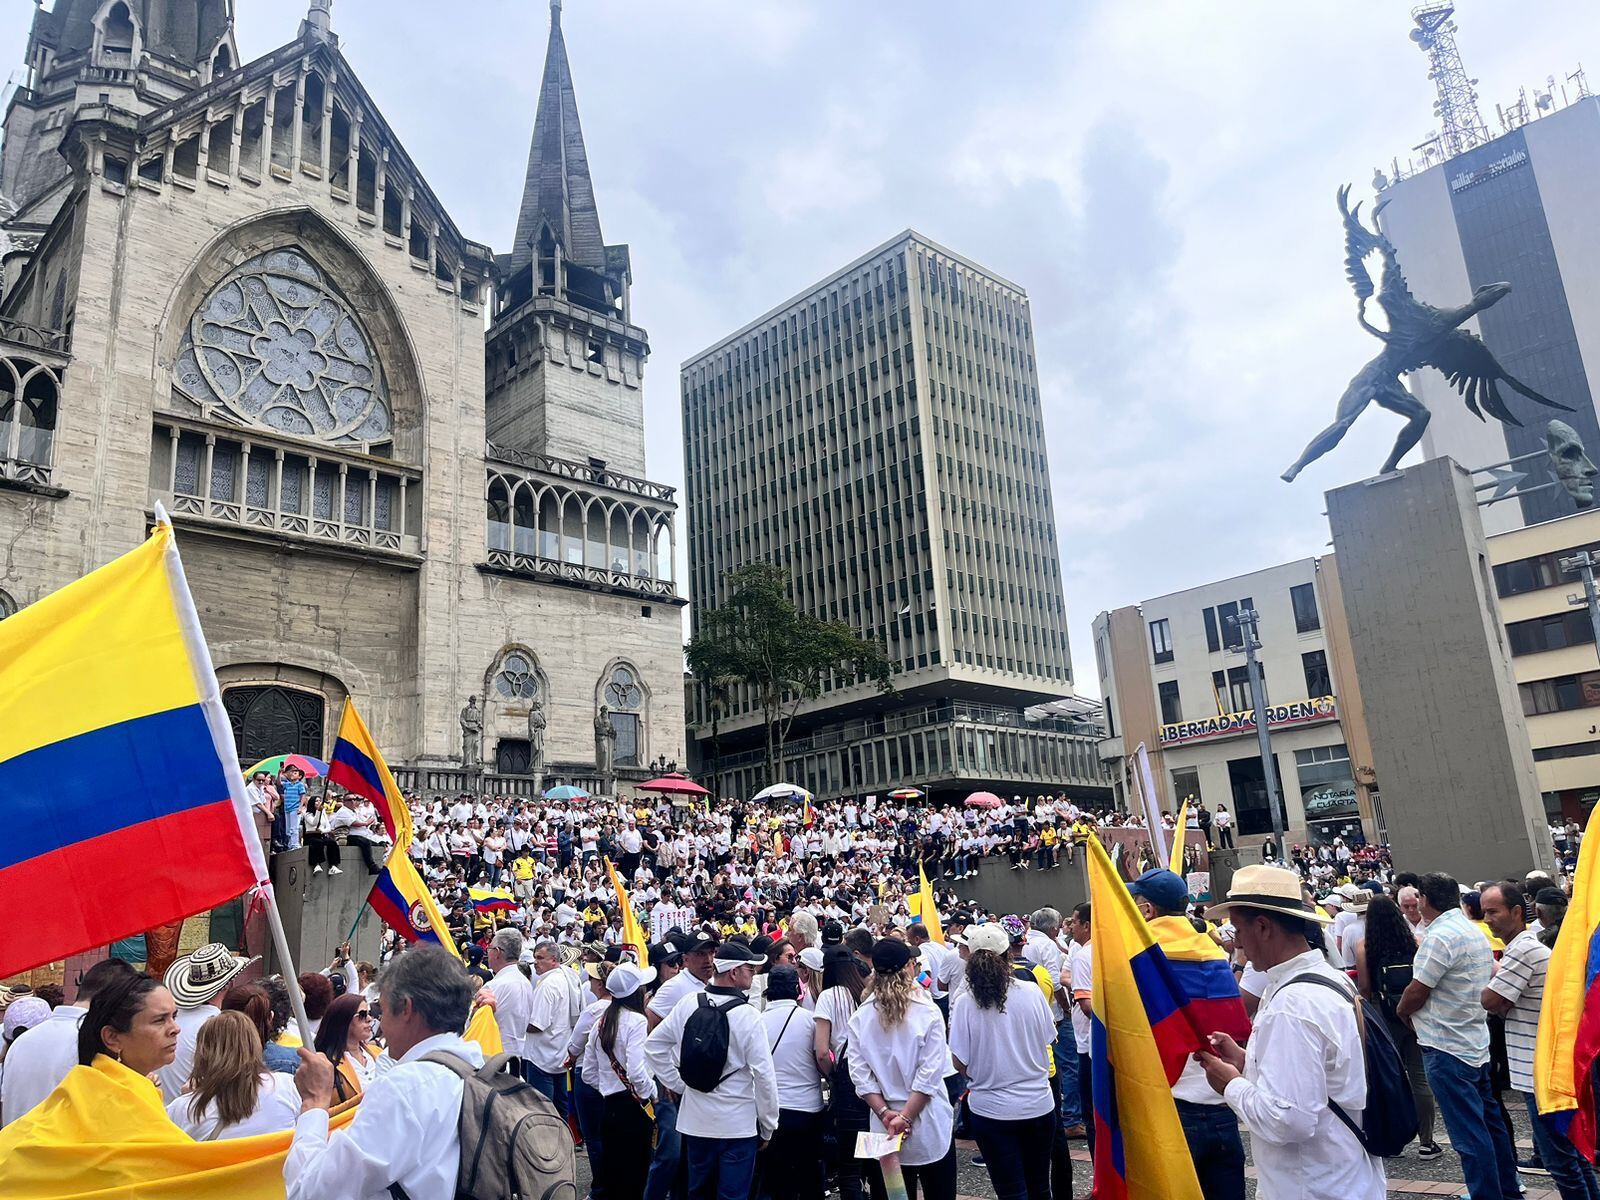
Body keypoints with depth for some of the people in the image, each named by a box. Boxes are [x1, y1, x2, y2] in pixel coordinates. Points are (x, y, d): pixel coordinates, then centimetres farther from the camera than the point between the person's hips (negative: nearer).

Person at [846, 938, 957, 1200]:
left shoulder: (860, 1018, -2)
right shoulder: (927, 1012, -10)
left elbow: (860, 1074, -6)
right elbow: (930, 1073, -14)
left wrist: (886, 1113, -7)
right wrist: (905, 1117, -12)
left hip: (885, 1127, 3)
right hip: (930, 1128, -3)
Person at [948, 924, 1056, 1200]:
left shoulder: (964, 1004, -15)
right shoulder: (1031, 993, -10)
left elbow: (961, 1064, -10)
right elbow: (1049, 1040, 3)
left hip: (992, 1109, -2)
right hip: (1039, 1104, 3)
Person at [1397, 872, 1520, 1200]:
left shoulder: (1439, 936, -19)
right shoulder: (1477, 933, 10)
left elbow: (1417, 993, -18)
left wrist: (1401, 1010, 4)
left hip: (1447, 1049, -10)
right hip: (1478, 1043, 10)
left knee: (1469, 1133, -4)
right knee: (1490, 1123, 19)